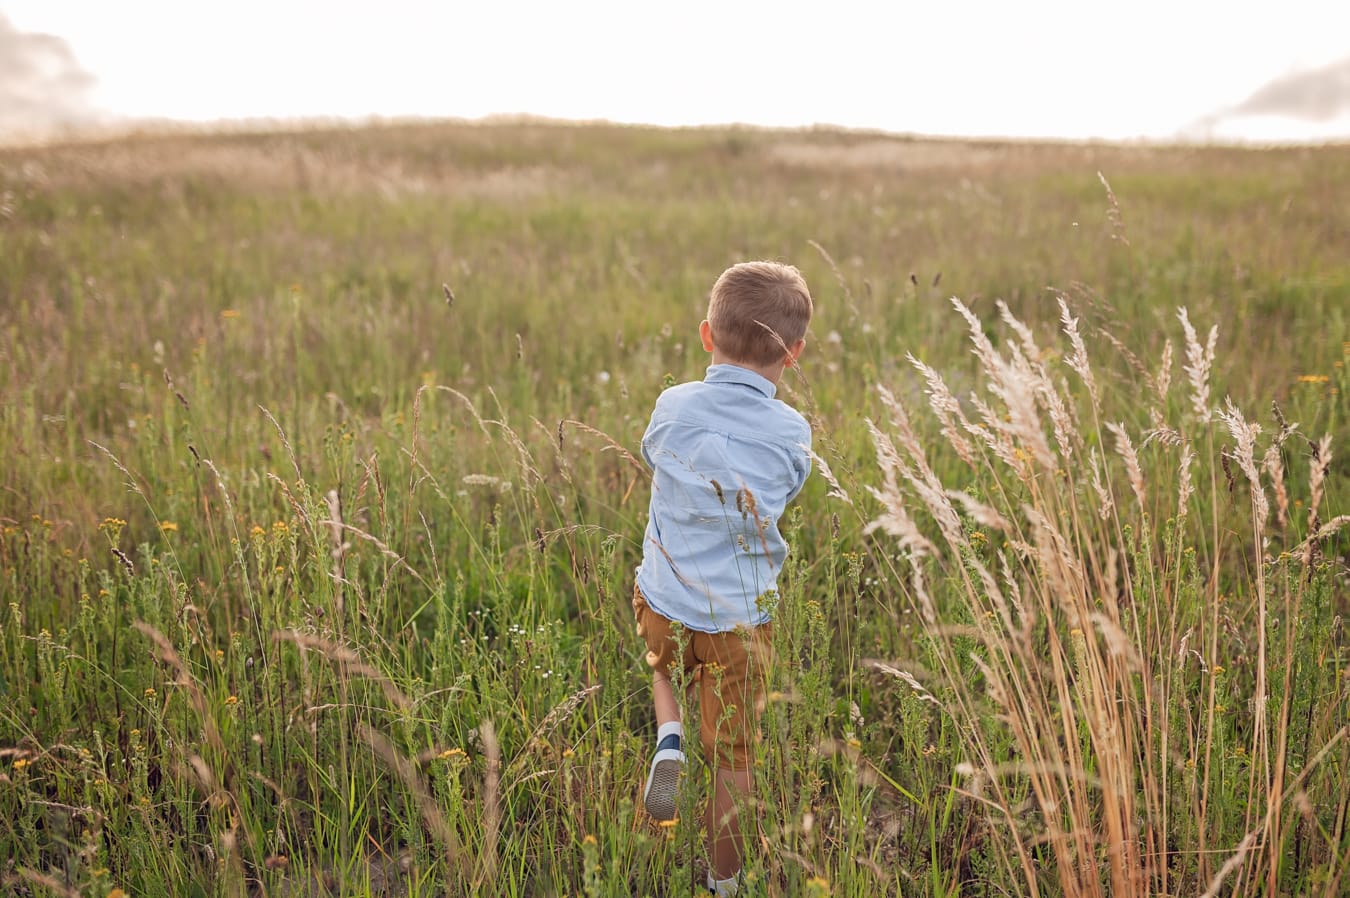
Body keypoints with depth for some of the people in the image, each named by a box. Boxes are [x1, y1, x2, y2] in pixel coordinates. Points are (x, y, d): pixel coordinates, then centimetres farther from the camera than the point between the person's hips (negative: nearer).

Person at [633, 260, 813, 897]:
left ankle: (668, 740, 9)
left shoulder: (672, 407, -9)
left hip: (662, 608, 1)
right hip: (742, 621, -1)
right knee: (732, 761, 15)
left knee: (665, 665, 36)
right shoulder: (793, 433, -10)